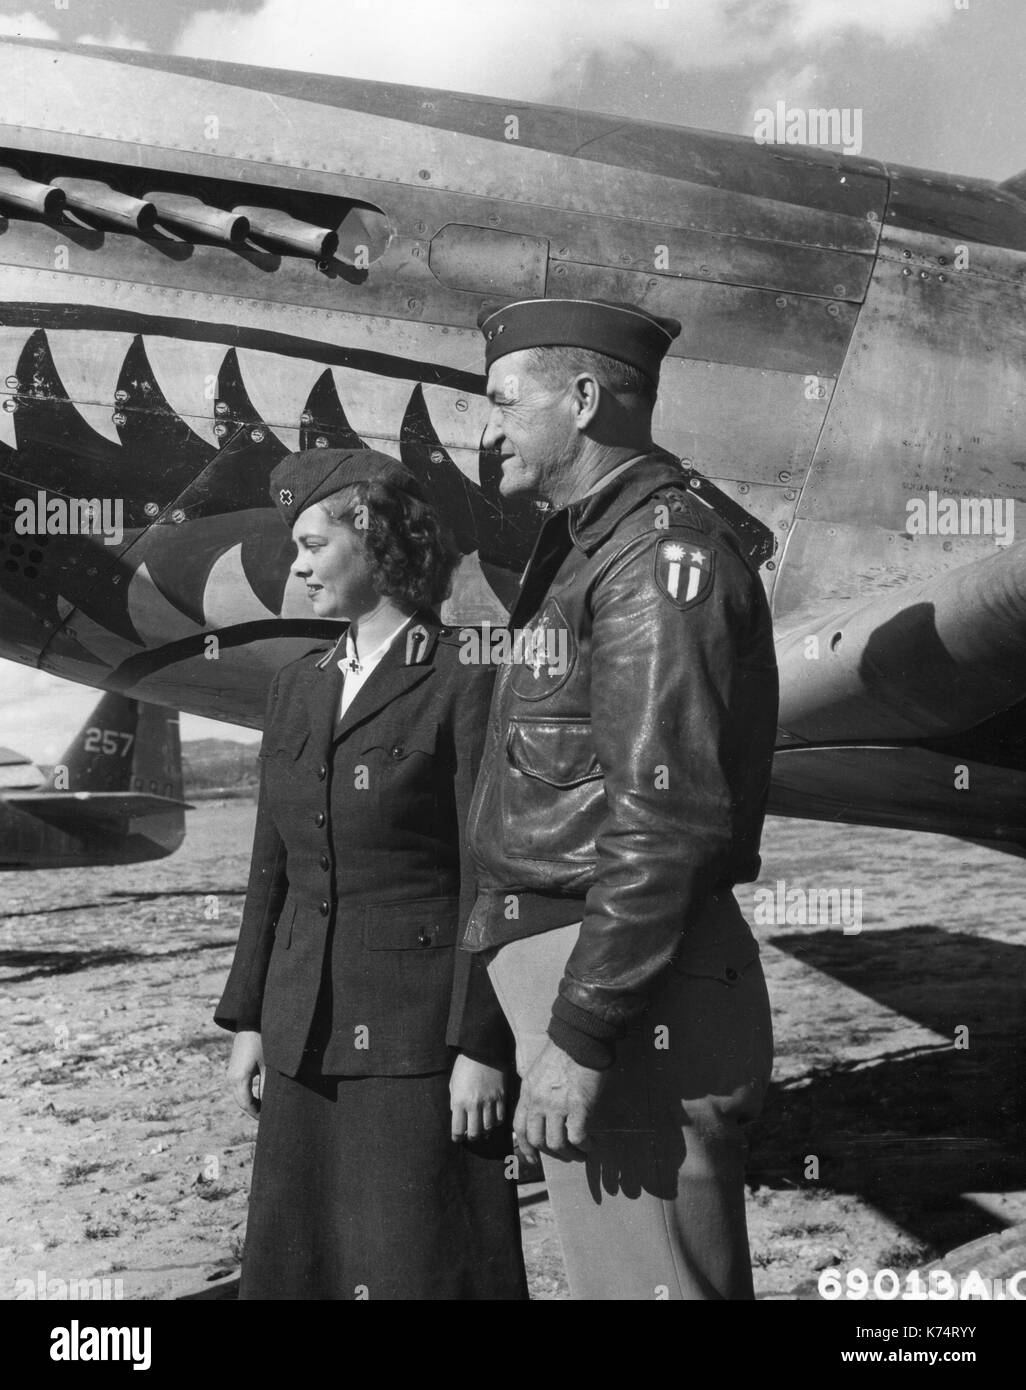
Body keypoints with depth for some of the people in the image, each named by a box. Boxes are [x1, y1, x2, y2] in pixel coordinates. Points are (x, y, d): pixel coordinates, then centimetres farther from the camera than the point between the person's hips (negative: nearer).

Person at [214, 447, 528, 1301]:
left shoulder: (464, 683, -9)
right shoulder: (296, 690, 10)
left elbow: (488, 879, -11)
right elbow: (273, 868, 13)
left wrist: (480, 1047, -12)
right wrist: (247, 1021, 10)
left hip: (422, 1032, -6)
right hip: (309, 1035, 6)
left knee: (422, 1263, 2)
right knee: (301, 1260, 12)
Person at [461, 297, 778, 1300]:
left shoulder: (664, 551, -13)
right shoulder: (590, 551, 18)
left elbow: (669, 821, -22)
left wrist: (579, 1038, -22)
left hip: (626, 1000, -10)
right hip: (562, 956, 10)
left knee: (648, 1277, -1)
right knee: (611, 1268, 18)